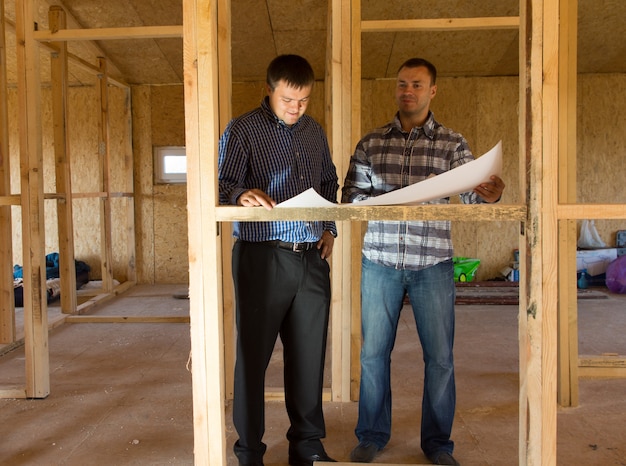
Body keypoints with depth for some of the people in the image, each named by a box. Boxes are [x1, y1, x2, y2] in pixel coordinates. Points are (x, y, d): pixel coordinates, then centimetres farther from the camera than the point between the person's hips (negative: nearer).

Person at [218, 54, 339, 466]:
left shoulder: (315, 131, 16)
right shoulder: (243, 130, 1)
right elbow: (223, 184, -8)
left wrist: (330, 228, 11)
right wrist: (242, 194, -31)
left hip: (312, 258, 5)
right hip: (262, 257, -4)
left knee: (309, 354, 10)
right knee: (253, 354, 1)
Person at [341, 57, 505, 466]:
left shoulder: (452, 144, 4)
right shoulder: (371, 143, 7)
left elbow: (471, 195, -5)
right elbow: (350, 197, 3)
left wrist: (490, 194, -29)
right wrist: (389, 200, -16)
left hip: (432, 265, -1)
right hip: (380, 262, 1)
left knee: (440, 356, 5)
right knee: (374, 352, 8)